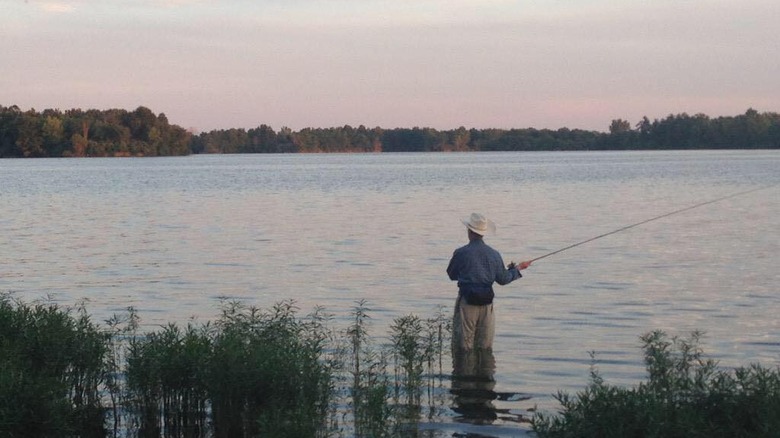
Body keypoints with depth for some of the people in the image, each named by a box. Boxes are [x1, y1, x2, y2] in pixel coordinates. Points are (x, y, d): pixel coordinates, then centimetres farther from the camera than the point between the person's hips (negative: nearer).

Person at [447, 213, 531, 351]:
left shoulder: (461, 253, -10)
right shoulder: (494, 254, 1)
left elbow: (452, 275, 3)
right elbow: (503, 279, 9)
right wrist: (517, 268, 27)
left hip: (466, 301, -4)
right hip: (486, 303, 4)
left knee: (463, 344, 0)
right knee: (485, 346, 11)